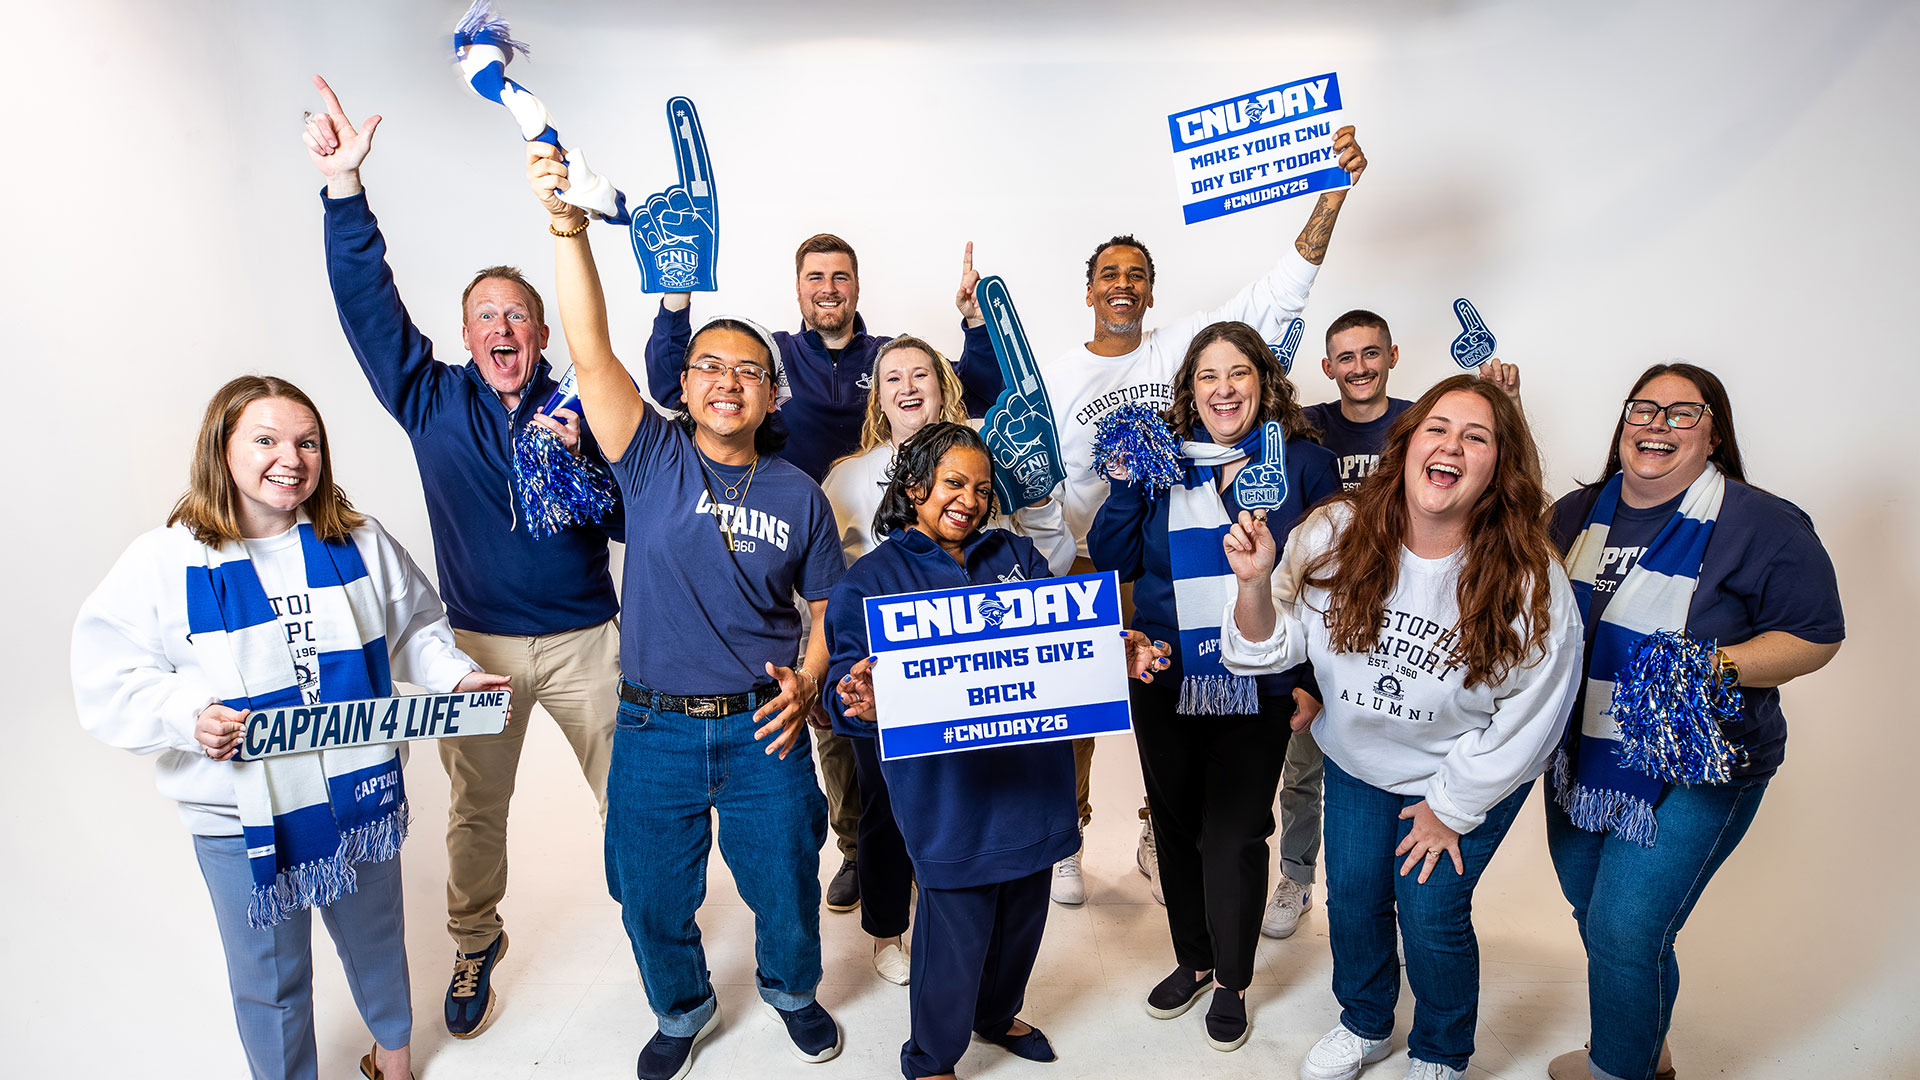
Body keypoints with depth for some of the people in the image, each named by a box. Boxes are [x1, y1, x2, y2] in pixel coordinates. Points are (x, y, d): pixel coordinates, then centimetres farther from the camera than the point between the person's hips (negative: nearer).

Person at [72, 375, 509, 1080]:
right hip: (242, 818, -2)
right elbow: (108, 681, -8)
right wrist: (188, 714, -25)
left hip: (364, 796, 3)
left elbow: (417, 628, 8)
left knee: (376, 937, 25)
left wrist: (457, 676, -9)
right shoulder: (163, 562, -10)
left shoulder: (360, 543, -2)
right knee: (269, 980, 16)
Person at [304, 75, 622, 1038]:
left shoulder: (581, 407, -2)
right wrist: (344, 186, -16)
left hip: (584, 639, -1)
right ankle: (475, 946, 36)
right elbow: (368, 307, -8)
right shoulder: (432, 400, 2)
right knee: (475, 808, 14)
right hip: (477, 642, 1)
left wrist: (582, 462, -20)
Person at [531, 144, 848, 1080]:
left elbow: (831, 606, 7)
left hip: (762, 730, 0)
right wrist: (569, 230, -31)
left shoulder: (798, 495, 0)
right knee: (653, 899, 16)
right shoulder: (654, 460, -4)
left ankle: (792, 989, 47)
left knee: (784, 888, 14)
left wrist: (807, 685, -11)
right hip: (653, 731, 0)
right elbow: (591, 354, -18)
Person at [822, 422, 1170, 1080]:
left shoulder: (1016, 556, 10)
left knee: (1023, 915, 22)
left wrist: (1120, 652, -19)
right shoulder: (872, 579, -4)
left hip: (1031, 778, 5)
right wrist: (861, 700, -35)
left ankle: (998, 1015, 52)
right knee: (957, 931, 5)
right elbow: (848, 681, -11)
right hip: (949, 796, -5)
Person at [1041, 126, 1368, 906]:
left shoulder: (1182, 347, 0)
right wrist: (1074, 562, -14)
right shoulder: (1056, 375, 0)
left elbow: (1278, 296, -8)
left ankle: (1159, 840, 34)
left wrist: (1330, 201, -18)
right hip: (1085, 574, -1)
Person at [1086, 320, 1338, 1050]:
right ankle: (1192, 960, 39)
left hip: (1258, 689, -2)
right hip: (1165, 684, 3)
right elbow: (1112, 560, -1)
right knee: (1176, 825, 15)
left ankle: (1232, 982, 29)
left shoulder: (1303, 462, -1)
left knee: (1235, 834, 4)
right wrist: (1128, 481, -10)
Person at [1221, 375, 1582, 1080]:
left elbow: (1528, 718, -15)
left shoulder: (1531, 583, -26)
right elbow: (1271, 648, -12)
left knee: (1430, 912, 2)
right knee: (1352, 897, 14)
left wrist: (1451, 808, -8)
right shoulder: (1334, 535, -20)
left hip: (1470, 775, -2)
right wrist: (1254, 583, -33)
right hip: (1358, 759, 3)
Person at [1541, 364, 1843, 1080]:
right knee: (1590, 909, 18)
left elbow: (1816, 638, -9)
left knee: (1625, 932, -5)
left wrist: (1720, 666, -26)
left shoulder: (1764, 527, -12)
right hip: (1580, 758, 6)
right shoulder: (1577, 512, 4)